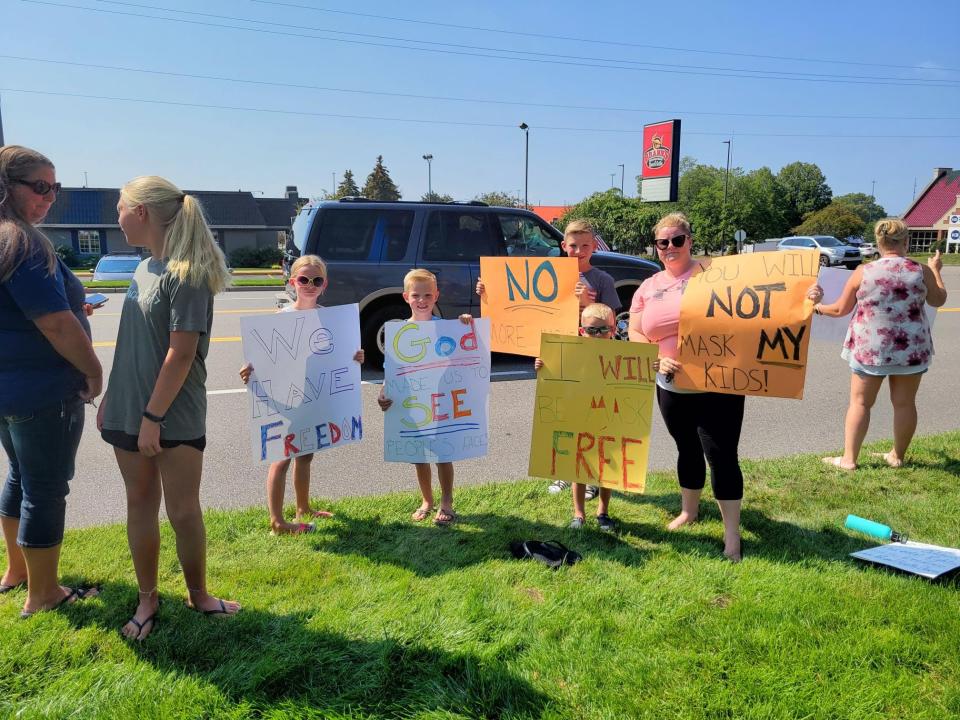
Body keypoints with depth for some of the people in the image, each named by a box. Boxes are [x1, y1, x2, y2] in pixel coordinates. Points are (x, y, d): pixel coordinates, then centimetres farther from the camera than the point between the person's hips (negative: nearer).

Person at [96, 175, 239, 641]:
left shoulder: (186, 274, -15)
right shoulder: (145, 269, 9)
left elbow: (181, 354, -19)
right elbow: (131, 345, 15)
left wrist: (153, 418, -19)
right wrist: (110, 398, 14)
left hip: (175, 419, -7)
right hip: (128, 413, 7)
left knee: (183, 511, 5)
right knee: (140, 505, 14)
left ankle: (198, 594, 25)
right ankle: (147, 599, 28)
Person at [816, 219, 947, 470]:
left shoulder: (863, 272, -7)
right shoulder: (922, 271, -5)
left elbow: (841, 309, 1)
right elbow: (938, 300, 12)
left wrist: (818, 308, 20)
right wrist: (935, 270, 26)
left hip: (869, 348, -1)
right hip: (911, 348, 1)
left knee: (860, 403, 8)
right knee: (904, 403, 13)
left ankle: (849, 459, 11)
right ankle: (897, 456, 26)